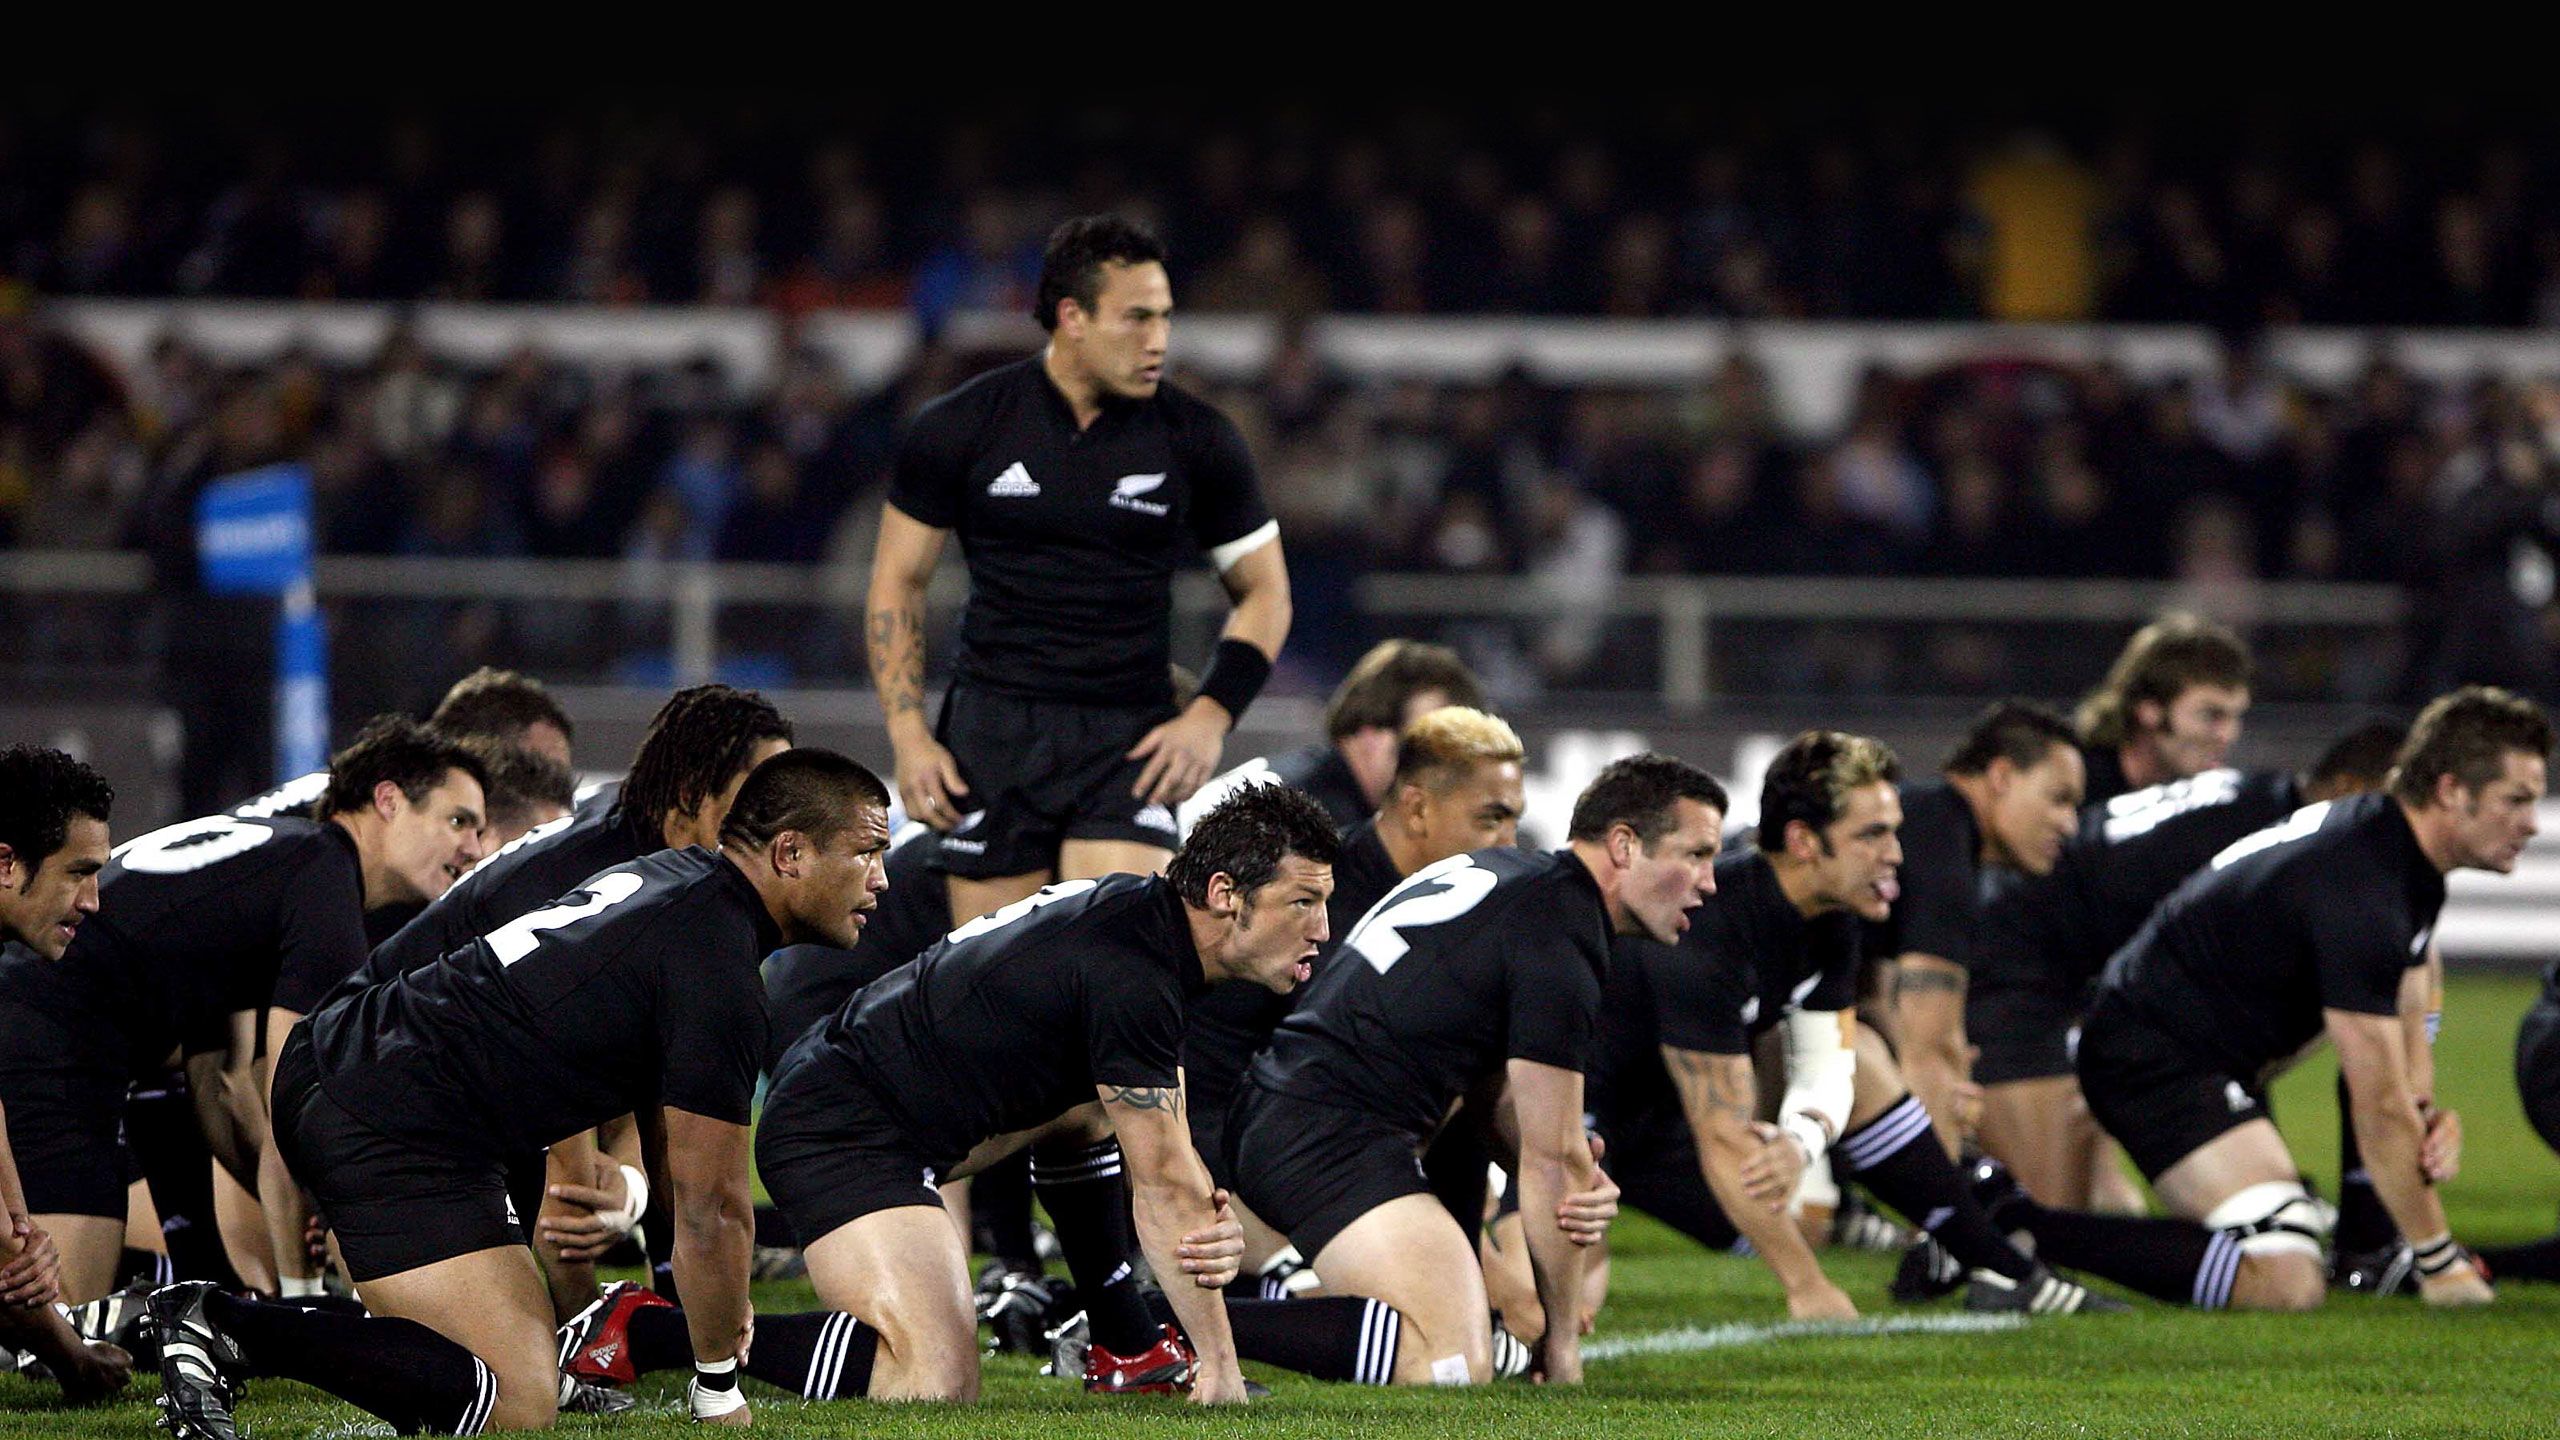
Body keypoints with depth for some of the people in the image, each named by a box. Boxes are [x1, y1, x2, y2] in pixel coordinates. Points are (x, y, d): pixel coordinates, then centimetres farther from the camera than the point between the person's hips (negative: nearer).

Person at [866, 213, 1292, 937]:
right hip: (994, 733, 1)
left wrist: (1211, 716, -3)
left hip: (1133, 741, -1)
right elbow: (899, 580, 9)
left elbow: (1264, 591, 12)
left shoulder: (1196, 439, 2)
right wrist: (909, 736, -1)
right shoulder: (962, 428, 1)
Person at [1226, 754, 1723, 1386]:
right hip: (1334, 1139, -10)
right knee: (1453, 1369, -24)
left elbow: (1499, 1098, 21)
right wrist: (1562, 1347, 2)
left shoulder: (1497, 871, 20)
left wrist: (1577, 1182, 1)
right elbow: (1551, 1156, -7)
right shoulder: (1560, 938, -11)